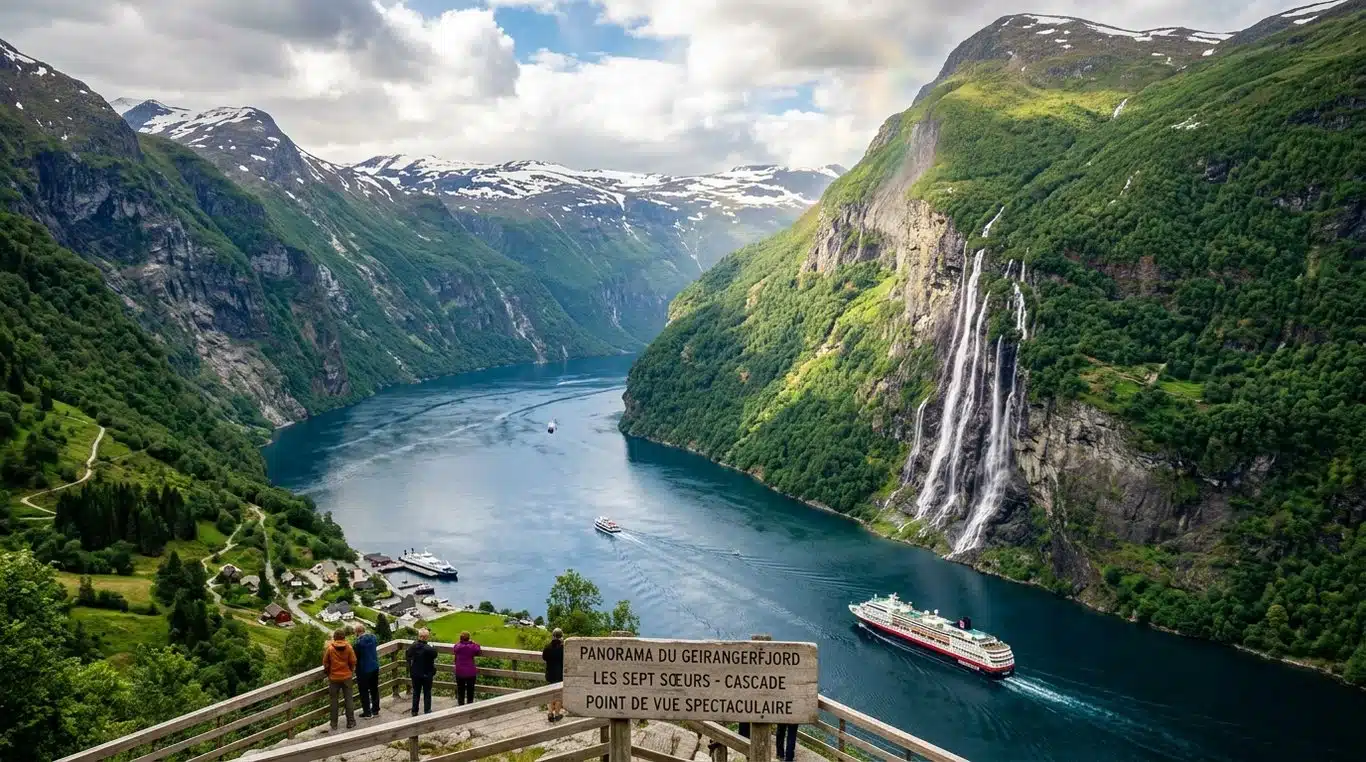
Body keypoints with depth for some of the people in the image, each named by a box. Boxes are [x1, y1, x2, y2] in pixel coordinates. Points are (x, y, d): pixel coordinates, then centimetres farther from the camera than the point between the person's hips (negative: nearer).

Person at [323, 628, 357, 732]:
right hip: (346, 677, 1)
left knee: (334, 701, 10)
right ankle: (350, 722, 11)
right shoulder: (348, 647, -8)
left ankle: (334, 724, 14)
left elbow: (325, 663, -2)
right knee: (348, 699, 9)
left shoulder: (329, 648, -10)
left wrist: (328, 673, 17)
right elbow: (353, 661, -4)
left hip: (334, 678, -1)